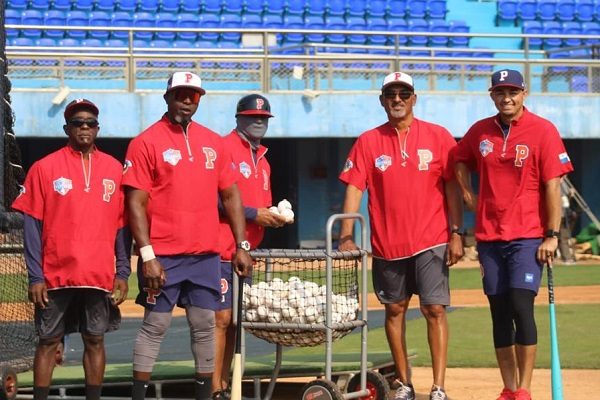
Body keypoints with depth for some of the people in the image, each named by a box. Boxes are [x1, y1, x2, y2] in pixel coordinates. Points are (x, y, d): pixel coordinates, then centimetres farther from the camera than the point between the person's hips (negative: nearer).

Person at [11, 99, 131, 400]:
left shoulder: (114, 168, 8)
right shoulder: (45, 168, 1)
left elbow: (122, 225, 9)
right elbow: (32, 224, -2)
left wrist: (122, 272, 2)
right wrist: (35, 276, -7)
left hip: (100, 276, 2)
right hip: (55, 276, -2)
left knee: (95, 340, 6)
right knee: (48, 341, 3)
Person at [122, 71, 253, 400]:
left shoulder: (214, 142, 12)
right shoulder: (146, 142, -4)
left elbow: (230, 196, 16)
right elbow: (136, 203, -9)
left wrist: (241, 246, 8)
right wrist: (147, 255, -16)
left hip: (205, 255, 5)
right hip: (162, 257, -5)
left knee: (205, 325, 7)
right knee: (155, 325, -3)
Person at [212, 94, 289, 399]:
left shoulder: (262, 160, 20)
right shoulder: (224, 148, -7)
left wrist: (273, 216, 6)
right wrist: (254, 213, -17)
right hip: (223, 250, -9)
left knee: (235, 319, 11)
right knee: (221, 317, -10)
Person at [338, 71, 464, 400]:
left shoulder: (438, 137, 1)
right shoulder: (368, 142, 4)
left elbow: (452, 187, 0)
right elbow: (354, 188, 0)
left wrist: (456, 233, -7)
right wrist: (346, 237, -9)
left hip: (430, 242, -2)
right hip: (387, 245, 2)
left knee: (435, 309, -8)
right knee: (394, 309, 10)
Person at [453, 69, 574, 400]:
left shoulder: (542, 130, -7)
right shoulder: (480, 131, 7)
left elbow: (552, 186, -10)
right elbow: (460, 161, 27)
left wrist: (552, 235, -14)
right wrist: (468, 195, 12)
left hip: (528, 236, -5)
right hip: (489, 236, 5)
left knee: (521, 306, -15)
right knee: (499, 313, 7)